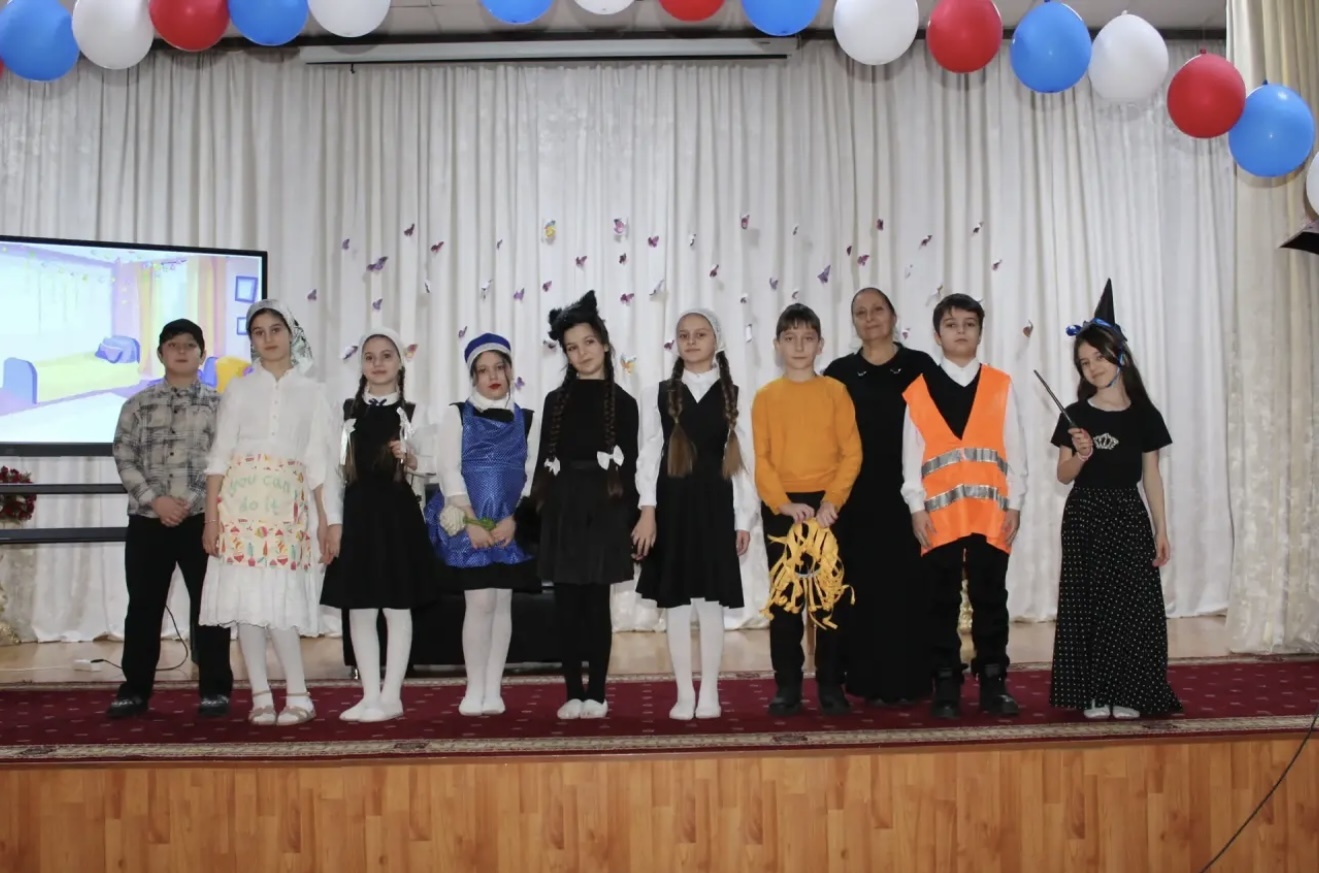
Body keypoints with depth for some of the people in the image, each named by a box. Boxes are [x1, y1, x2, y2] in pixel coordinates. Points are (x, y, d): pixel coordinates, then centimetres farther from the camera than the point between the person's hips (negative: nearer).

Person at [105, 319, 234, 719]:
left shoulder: (219, 404, 5)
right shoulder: (138, 404, 8)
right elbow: (124, 457, 3)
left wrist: (191, 502, -10)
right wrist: (156, 500, -10)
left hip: (203, 518, -1)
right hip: (147, 519, 2)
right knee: (144, 604, 7)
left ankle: (215, 688, 11)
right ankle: (135, 688, 18)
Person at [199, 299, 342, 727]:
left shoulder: (311, 392, 9)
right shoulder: (239, 388, 9)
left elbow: (320, 461, 7)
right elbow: (219, 456, 5)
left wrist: (329, 520, 1)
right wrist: (211, 517, -2)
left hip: (288, 506, -1)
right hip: (241, 502, 1)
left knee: (279, 602, -8)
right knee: (246, 599, -1)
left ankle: (297, 696, 4)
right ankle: (261, 697, 8)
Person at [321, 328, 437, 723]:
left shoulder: (412, 413, 4)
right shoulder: (348, 410, 9)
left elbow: (430, 466, 2)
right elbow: (338, 469, 8)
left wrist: (412, 460, -18)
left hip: (398, 514, -3)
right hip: (358, 513, 3)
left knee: (396, 608, 1)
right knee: (359, 609, 4)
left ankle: (391, 696, 8)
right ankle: (370, 695, 14)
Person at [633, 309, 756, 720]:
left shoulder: (732, 396, 4)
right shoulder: (661, 395, 5)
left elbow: (743, 460, 2)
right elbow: (649, 456, 1)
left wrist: (744, 518, -1)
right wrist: (648, 510, -8)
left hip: (715, 506, -1)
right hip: (673, 504, 1)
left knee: (711, 600, 3)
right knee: (675, 601, 4)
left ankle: (709, 692, 14)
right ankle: (685, 693, 13)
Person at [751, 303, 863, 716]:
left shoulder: (835, 391, 2)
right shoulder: (766, 396, 3)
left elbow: (852, 453, -3)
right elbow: (761, 459, -1)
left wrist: (832, 501, -14)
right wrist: (785, 504, -14)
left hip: (827, 505, 0)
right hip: (780, 507, 0)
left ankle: (831, 685, 12)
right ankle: (787, 686, 11)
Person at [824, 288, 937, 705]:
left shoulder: (919, 366, 4)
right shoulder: (839, 372, 7)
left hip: (908, 494, -1)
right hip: (856, 499, 1)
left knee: (908, 584, 1)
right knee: (863, 586, 2)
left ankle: (910, 680, 10)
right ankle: (869, 681, 10)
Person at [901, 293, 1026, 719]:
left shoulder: (1001, 385, 6)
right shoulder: (919, 391, 3)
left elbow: (1015, 449, 6)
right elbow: (911, 456, 3)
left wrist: (1014, 504, 1)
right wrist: (916, 507, -3)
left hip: (991, 512, 1)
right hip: (939, 514, -1)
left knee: (990, 599, 6)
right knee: (943, 602, 5)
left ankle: (993, 684, 15)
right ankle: (946, 686, 13)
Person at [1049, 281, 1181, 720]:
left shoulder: (1143, 414, 1)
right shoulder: (1075, 415, 0)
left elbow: (1151, 477, 4)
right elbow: (1063, 475, 3)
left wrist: (1161, 531, 2)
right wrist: (1081, 455, -18)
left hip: (1128, 515, 0)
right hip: (1084, 517, 0)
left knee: (1130, 603, -1)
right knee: (1087, 603, 1)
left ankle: (1126, 694, 8)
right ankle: (1093, 694, 9)